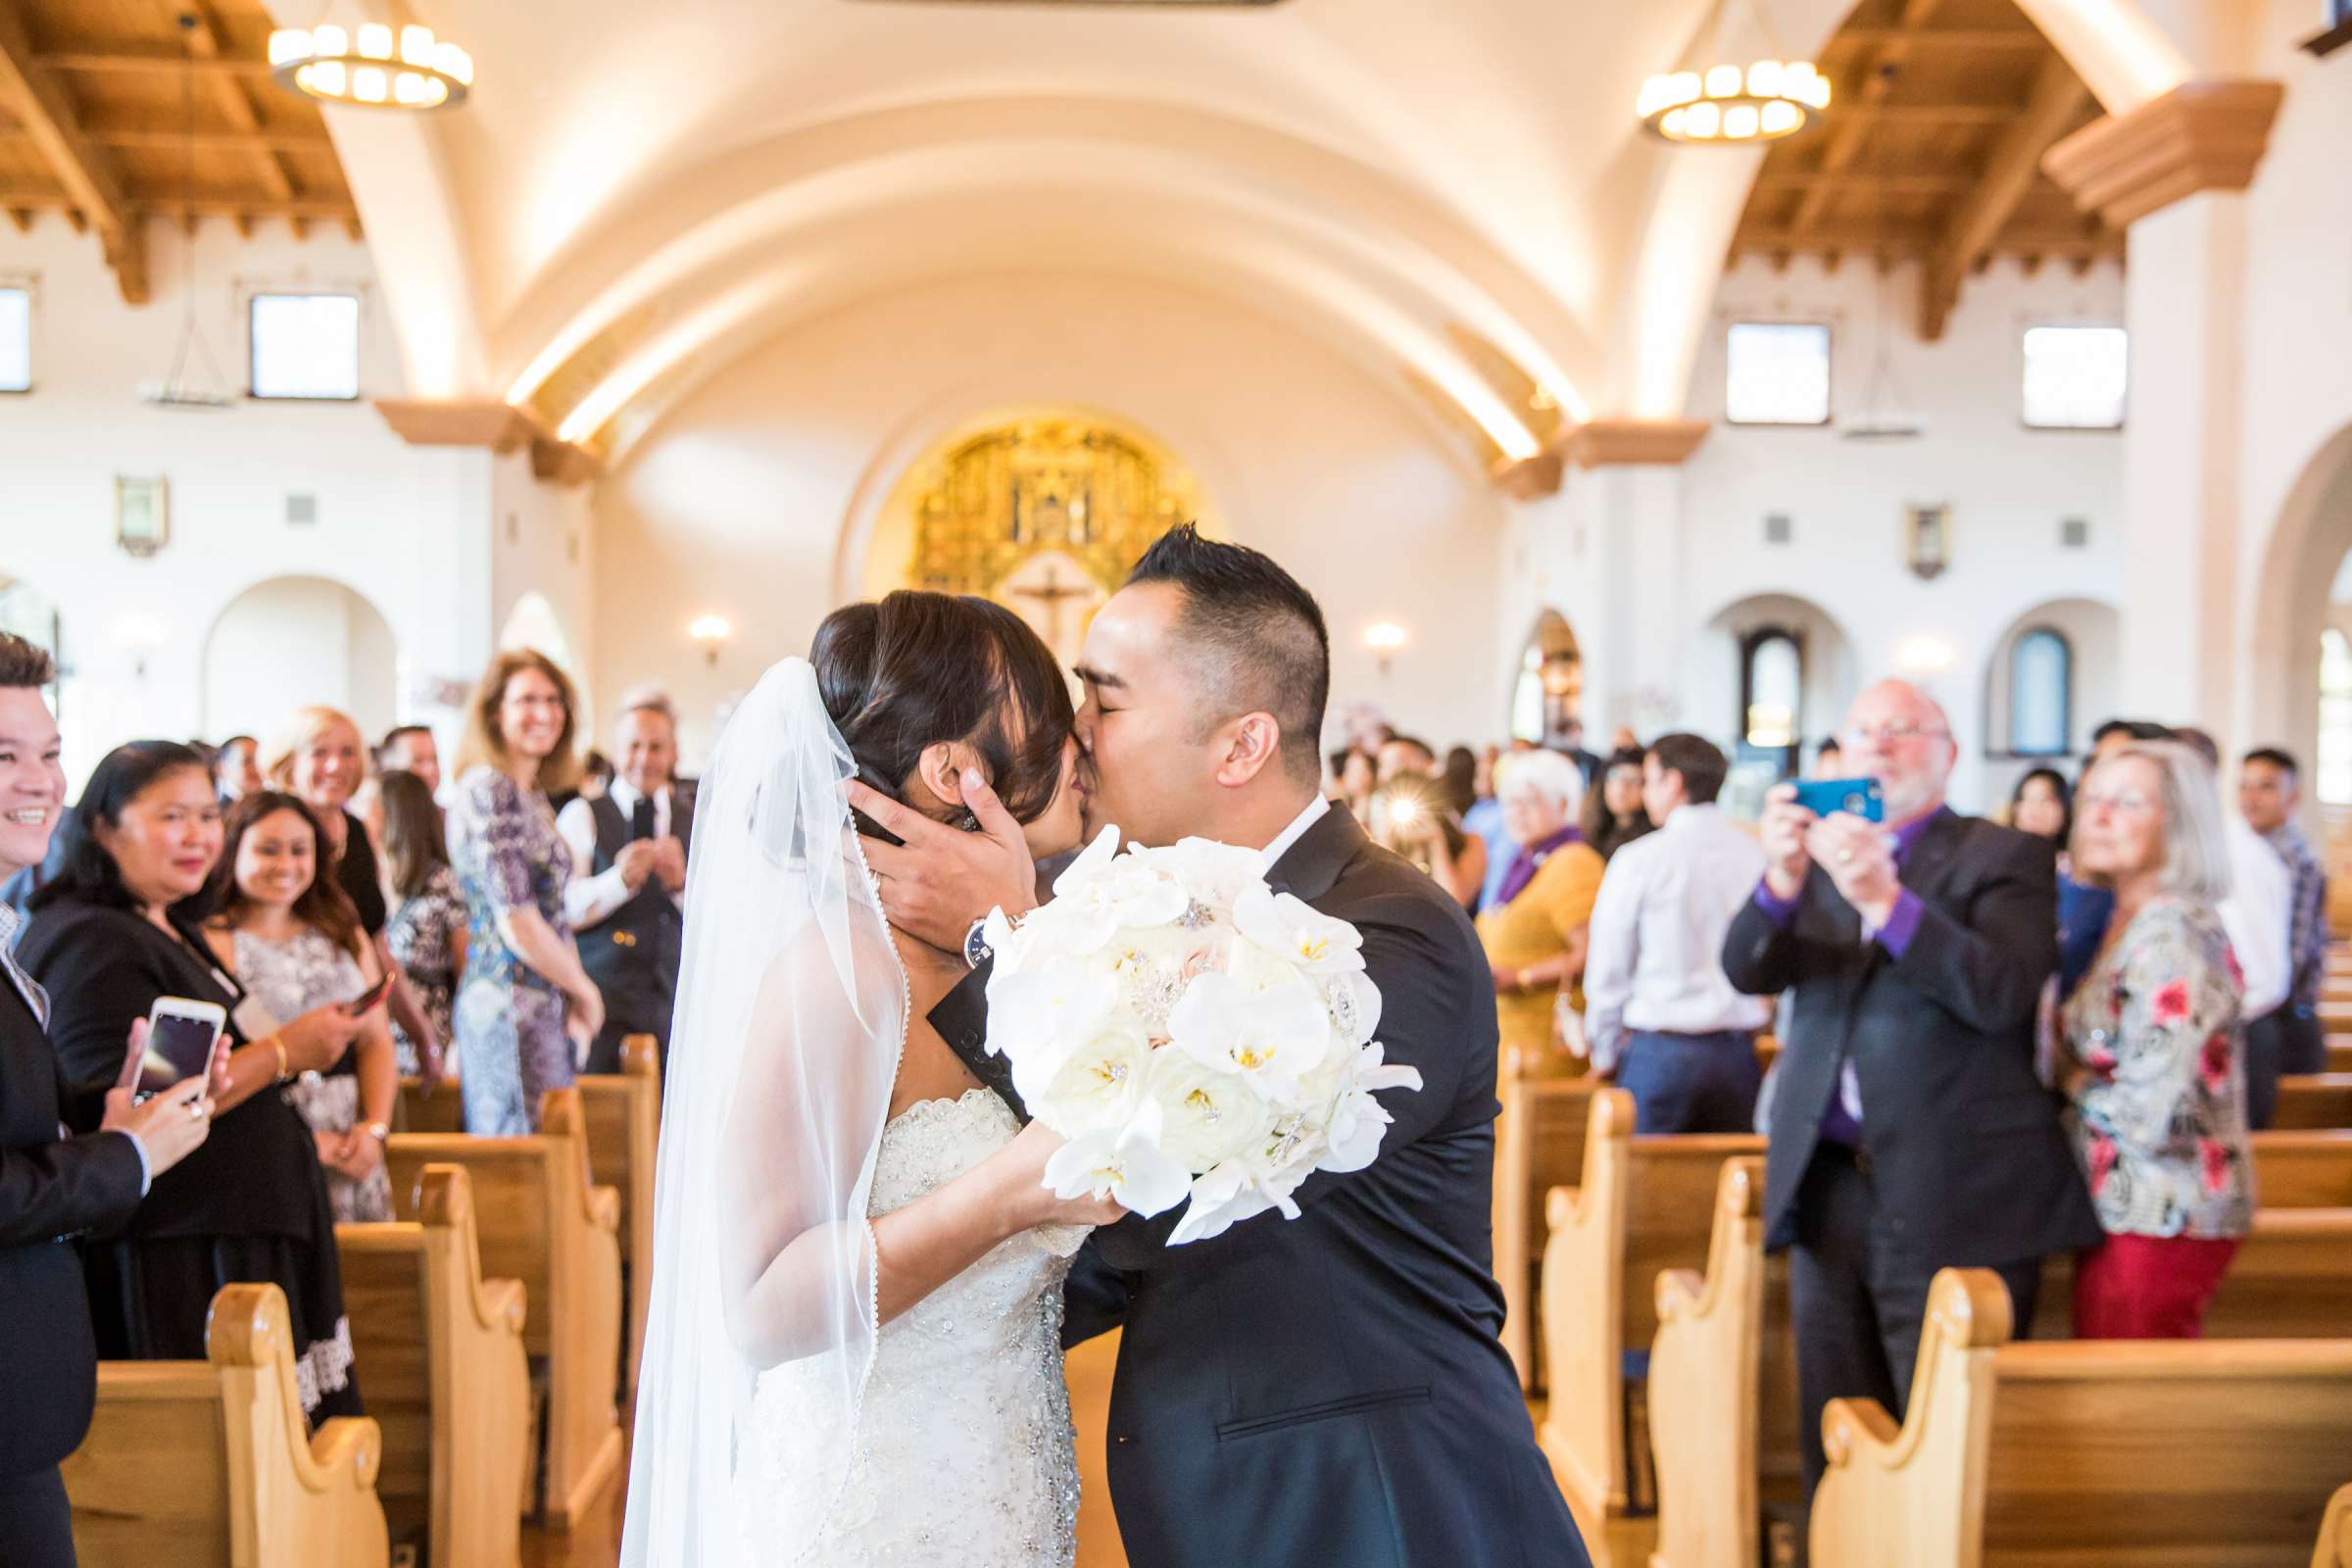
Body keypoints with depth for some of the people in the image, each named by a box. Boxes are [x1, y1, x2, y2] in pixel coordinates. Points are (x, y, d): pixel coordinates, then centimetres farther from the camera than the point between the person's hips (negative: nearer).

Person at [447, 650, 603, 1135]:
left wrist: (576, 1002, 6)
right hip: (514, 1004, -9)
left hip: (546, 1004, 9)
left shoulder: (533, 795, 17)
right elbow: (517, 923, -15)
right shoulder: (488, 790, -11)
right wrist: (584, 990, -3)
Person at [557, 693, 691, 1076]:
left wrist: (680, 883, -12)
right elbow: (563, 909, -8)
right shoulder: (583, 816, 5)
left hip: (679, 1001, 3)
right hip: (604, 1000, -2)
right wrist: (619, 880, -23)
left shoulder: (698, 821, 13)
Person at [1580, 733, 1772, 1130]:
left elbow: (1607, 972, -3)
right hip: (1738, 1053, 4)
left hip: (1660, 1050, -4)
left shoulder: (1641, 859, -8)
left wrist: (1604, 1053, 11)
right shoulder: (1757, 856, 2)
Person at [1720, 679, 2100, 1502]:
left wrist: (1884, 898, -26)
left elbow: (2002, 994, -15)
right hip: (1828, 1188, 5)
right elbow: (1750, 971, 0)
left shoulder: (2004, 858, 1)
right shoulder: (1818, 854, 14)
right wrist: (1781, 880, -20)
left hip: (1953, 1200, -4)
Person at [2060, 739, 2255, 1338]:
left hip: (2161, 1221, -9)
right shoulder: (2128, 923, 11)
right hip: (2124, 1208, 9)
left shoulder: (2172, 935, -18)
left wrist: (2072, 1082, -8)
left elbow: (2154, 1115, -23)